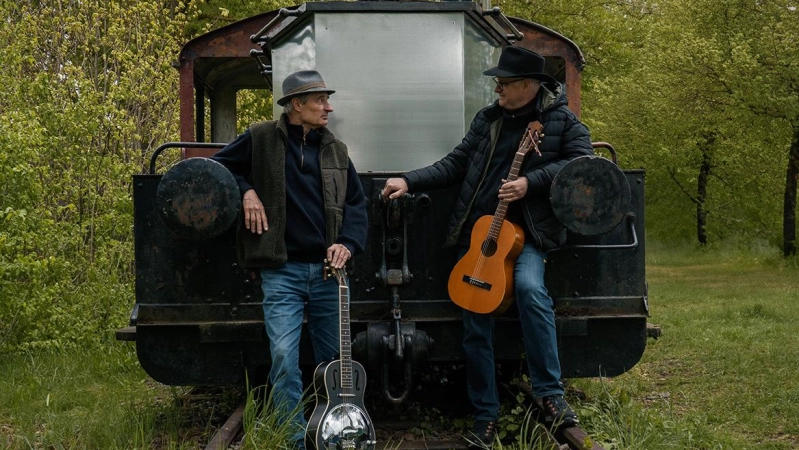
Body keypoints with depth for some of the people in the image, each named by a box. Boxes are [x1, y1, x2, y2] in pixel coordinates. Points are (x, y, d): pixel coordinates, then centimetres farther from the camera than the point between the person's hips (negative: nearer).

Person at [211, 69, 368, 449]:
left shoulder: (335, 150, 12)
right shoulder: (261, 138, 1)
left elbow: (356, 202, 13)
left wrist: (348, 242, -3)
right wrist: (246, 191, -6)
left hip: (328, 269, 4)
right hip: (282, 271, -3)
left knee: (334, 360, 9)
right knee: (284, 358, -13)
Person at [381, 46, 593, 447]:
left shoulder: (562, 121, 1)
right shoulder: (487, 119, 12)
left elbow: (581, 162, -10)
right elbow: (455, 164, 12)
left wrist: (530, 182, -19)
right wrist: (410, 181, 1)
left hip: (527, 232, -4)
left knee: (530, 286, -33)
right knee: (476, 325, 2)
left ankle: (550, 394, -22)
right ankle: (485, 415, 14)